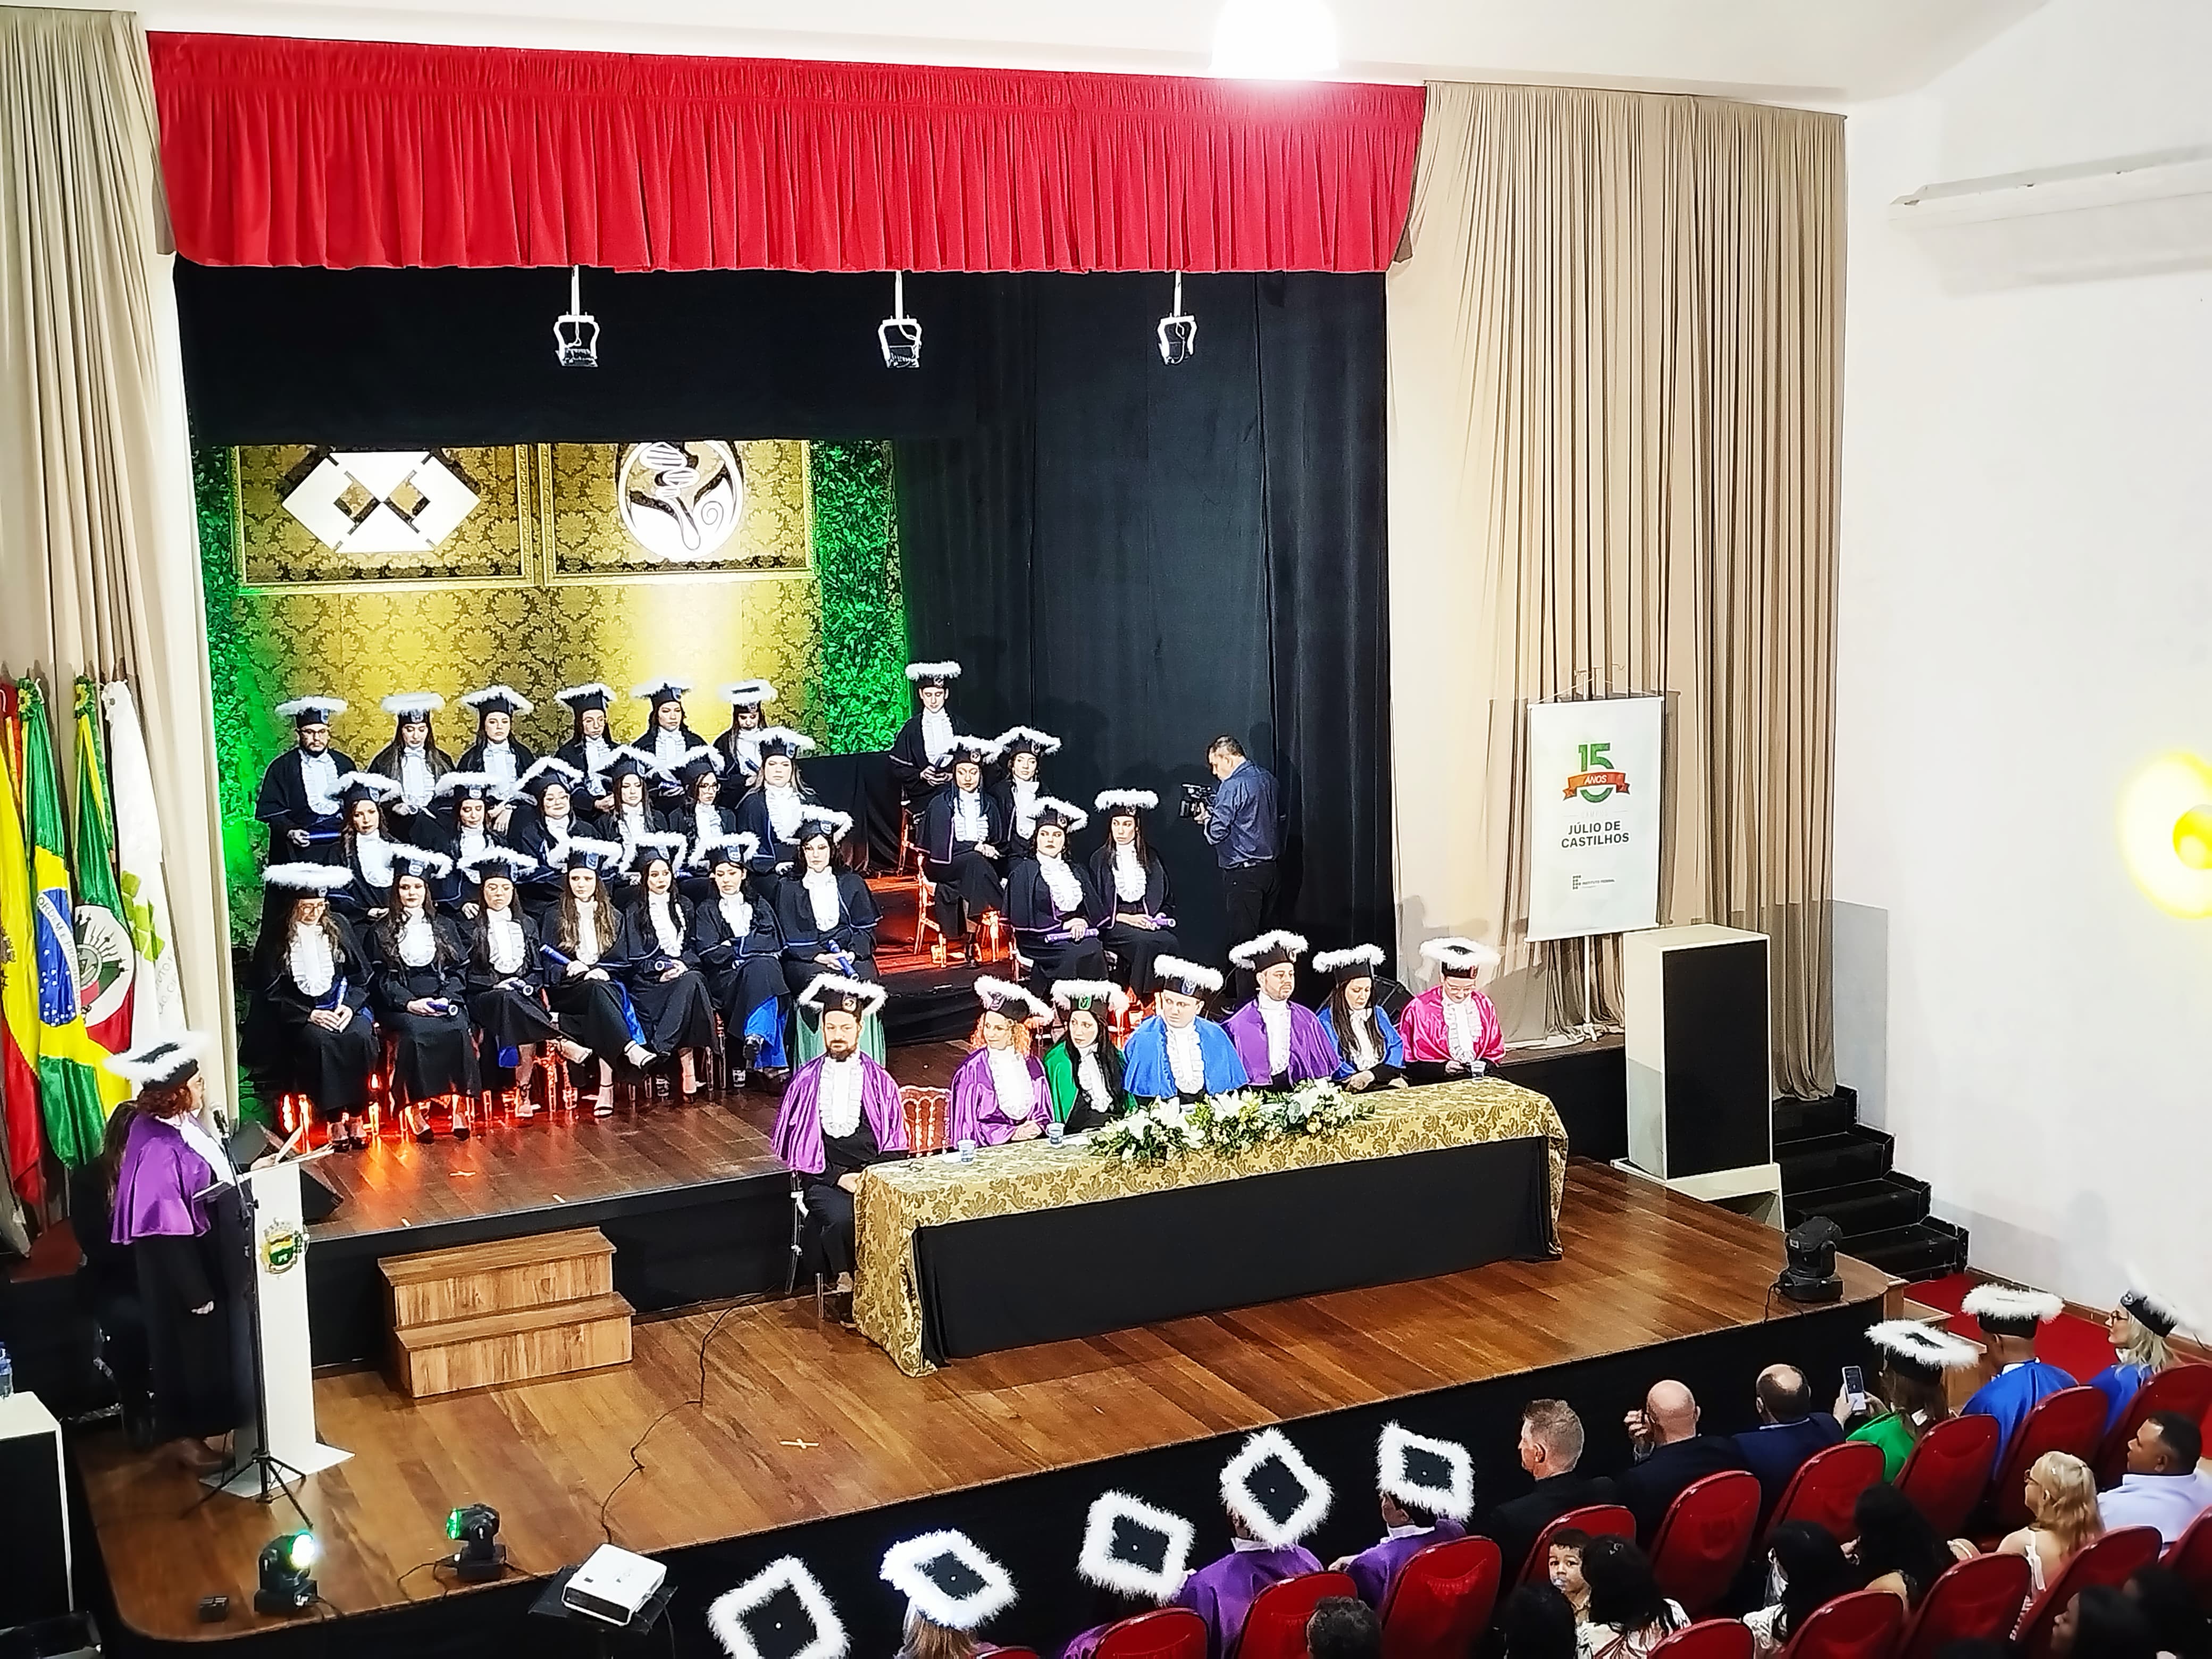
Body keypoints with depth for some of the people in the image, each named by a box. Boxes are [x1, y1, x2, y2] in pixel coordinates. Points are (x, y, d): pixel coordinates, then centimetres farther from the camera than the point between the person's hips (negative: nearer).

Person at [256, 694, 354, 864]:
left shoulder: (344, 764, 18)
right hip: (304, 848, -3)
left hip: (344, 843, 3)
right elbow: (269, 811, 6)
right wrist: (289, 831, -12)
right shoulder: (282, 767, 9)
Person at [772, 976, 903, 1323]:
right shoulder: (806, 1080, 7)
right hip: (824, 1180, -1)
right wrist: (839, 1177, -7)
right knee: (841, 1219, -33)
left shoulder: (879, 1082, 10)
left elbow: (895, 1147, 10)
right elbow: (794, 1146, 4)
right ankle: (845, 1285, -10)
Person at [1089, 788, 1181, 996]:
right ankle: (1139, 999, -28)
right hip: (1113, 925, -2)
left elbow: (1168, 902, 21)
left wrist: (1161, 916, -2)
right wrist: (1127, 918, -8)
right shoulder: (1100, 860, 10)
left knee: (1170, 943, -32)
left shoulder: (1152, 859, 18)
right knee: (1145, 942, -35)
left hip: (1150, 923, 3)